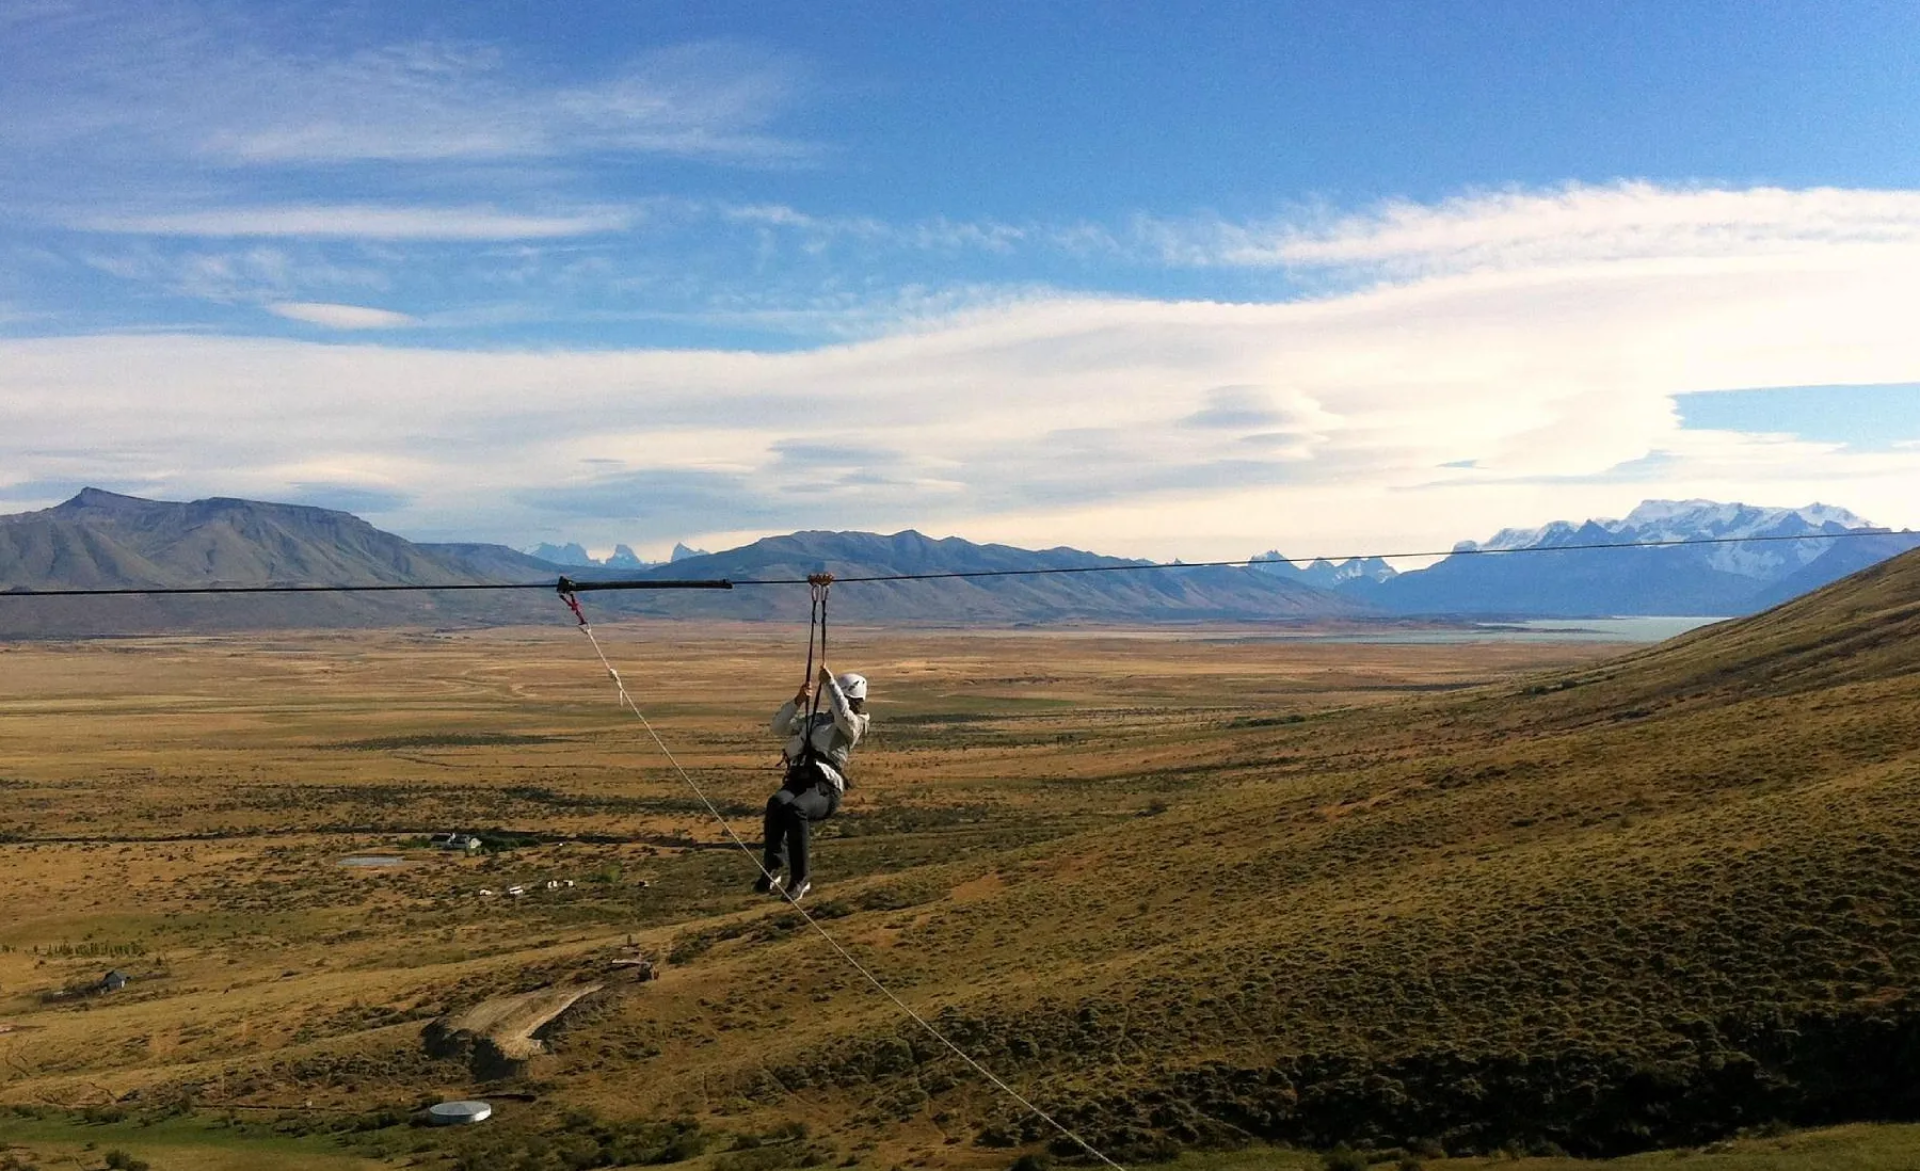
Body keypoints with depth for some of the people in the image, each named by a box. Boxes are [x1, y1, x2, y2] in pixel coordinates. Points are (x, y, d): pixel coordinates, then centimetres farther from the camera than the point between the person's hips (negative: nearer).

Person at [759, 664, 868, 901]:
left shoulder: (854, 725, 13)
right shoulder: (814, 719, 31)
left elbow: (843, 715, -12)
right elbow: (779, 727, 23)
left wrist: (829, 682, -13)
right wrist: (798, 701, 10)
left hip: (825, 787, -5)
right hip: (797, 781, 5)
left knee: (795, 809, -36)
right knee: (777, 802, -32)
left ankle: (799, 879, -27)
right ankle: (772, 869, -36)